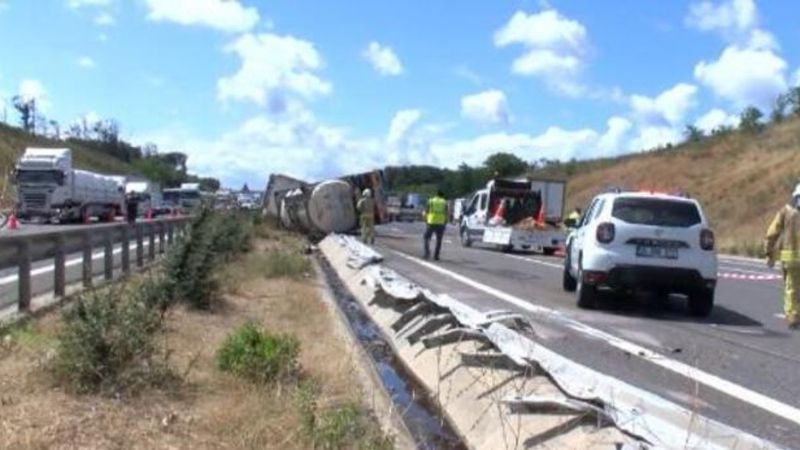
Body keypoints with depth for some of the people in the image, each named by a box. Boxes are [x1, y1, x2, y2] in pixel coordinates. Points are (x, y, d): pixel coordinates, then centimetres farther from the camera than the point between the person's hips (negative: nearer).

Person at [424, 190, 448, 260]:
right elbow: (446, 214, 2)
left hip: (431, 223, -1)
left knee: (427, 238, 11)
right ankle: (436, 255, 8)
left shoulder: (430, 201, 5)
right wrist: (445, 223, 10)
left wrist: (426, 221, 11)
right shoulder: (444, 202, 6)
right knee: (438, 240, 10)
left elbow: (426, 212, 2)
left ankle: (427, 252, -7)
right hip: (440, 223, 1)